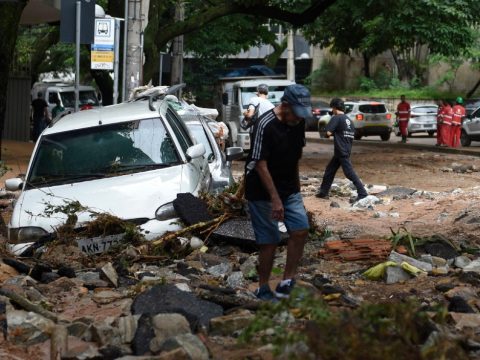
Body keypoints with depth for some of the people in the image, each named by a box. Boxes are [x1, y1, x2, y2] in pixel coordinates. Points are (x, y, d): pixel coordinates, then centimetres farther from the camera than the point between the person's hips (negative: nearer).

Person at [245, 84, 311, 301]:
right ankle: (263, 289, 11)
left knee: (301, 229, -6)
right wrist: (275, 199, -22)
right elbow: (260, 164, -21)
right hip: (263, 192, -7)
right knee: (269, 241, -3)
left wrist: (295, 185, 16)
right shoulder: (265, 126, -21)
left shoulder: (298, 123, 1)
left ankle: (287, 281, 2)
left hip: (289, 189, 7)